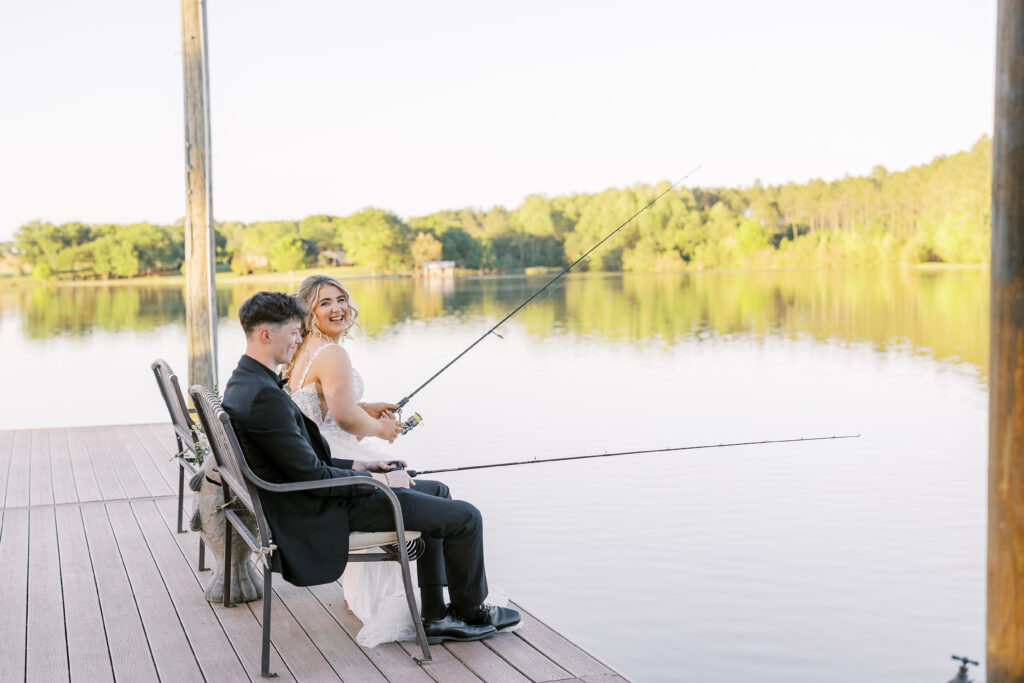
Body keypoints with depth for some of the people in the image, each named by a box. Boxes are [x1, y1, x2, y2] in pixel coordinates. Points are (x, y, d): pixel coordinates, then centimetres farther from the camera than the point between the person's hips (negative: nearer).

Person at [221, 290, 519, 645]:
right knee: (465, 517, -6)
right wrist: (382, 480, -12)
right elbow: (312, 476, -24)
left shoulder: (242, 383, 7)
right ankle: (471, 611, 20)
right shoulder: (264, 396, -26)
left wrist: (353, 467, 9)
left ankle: (435, 617, 21)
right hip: (323, 513, -11)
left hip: (310, 499, 11)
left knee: (435, 491, 21)